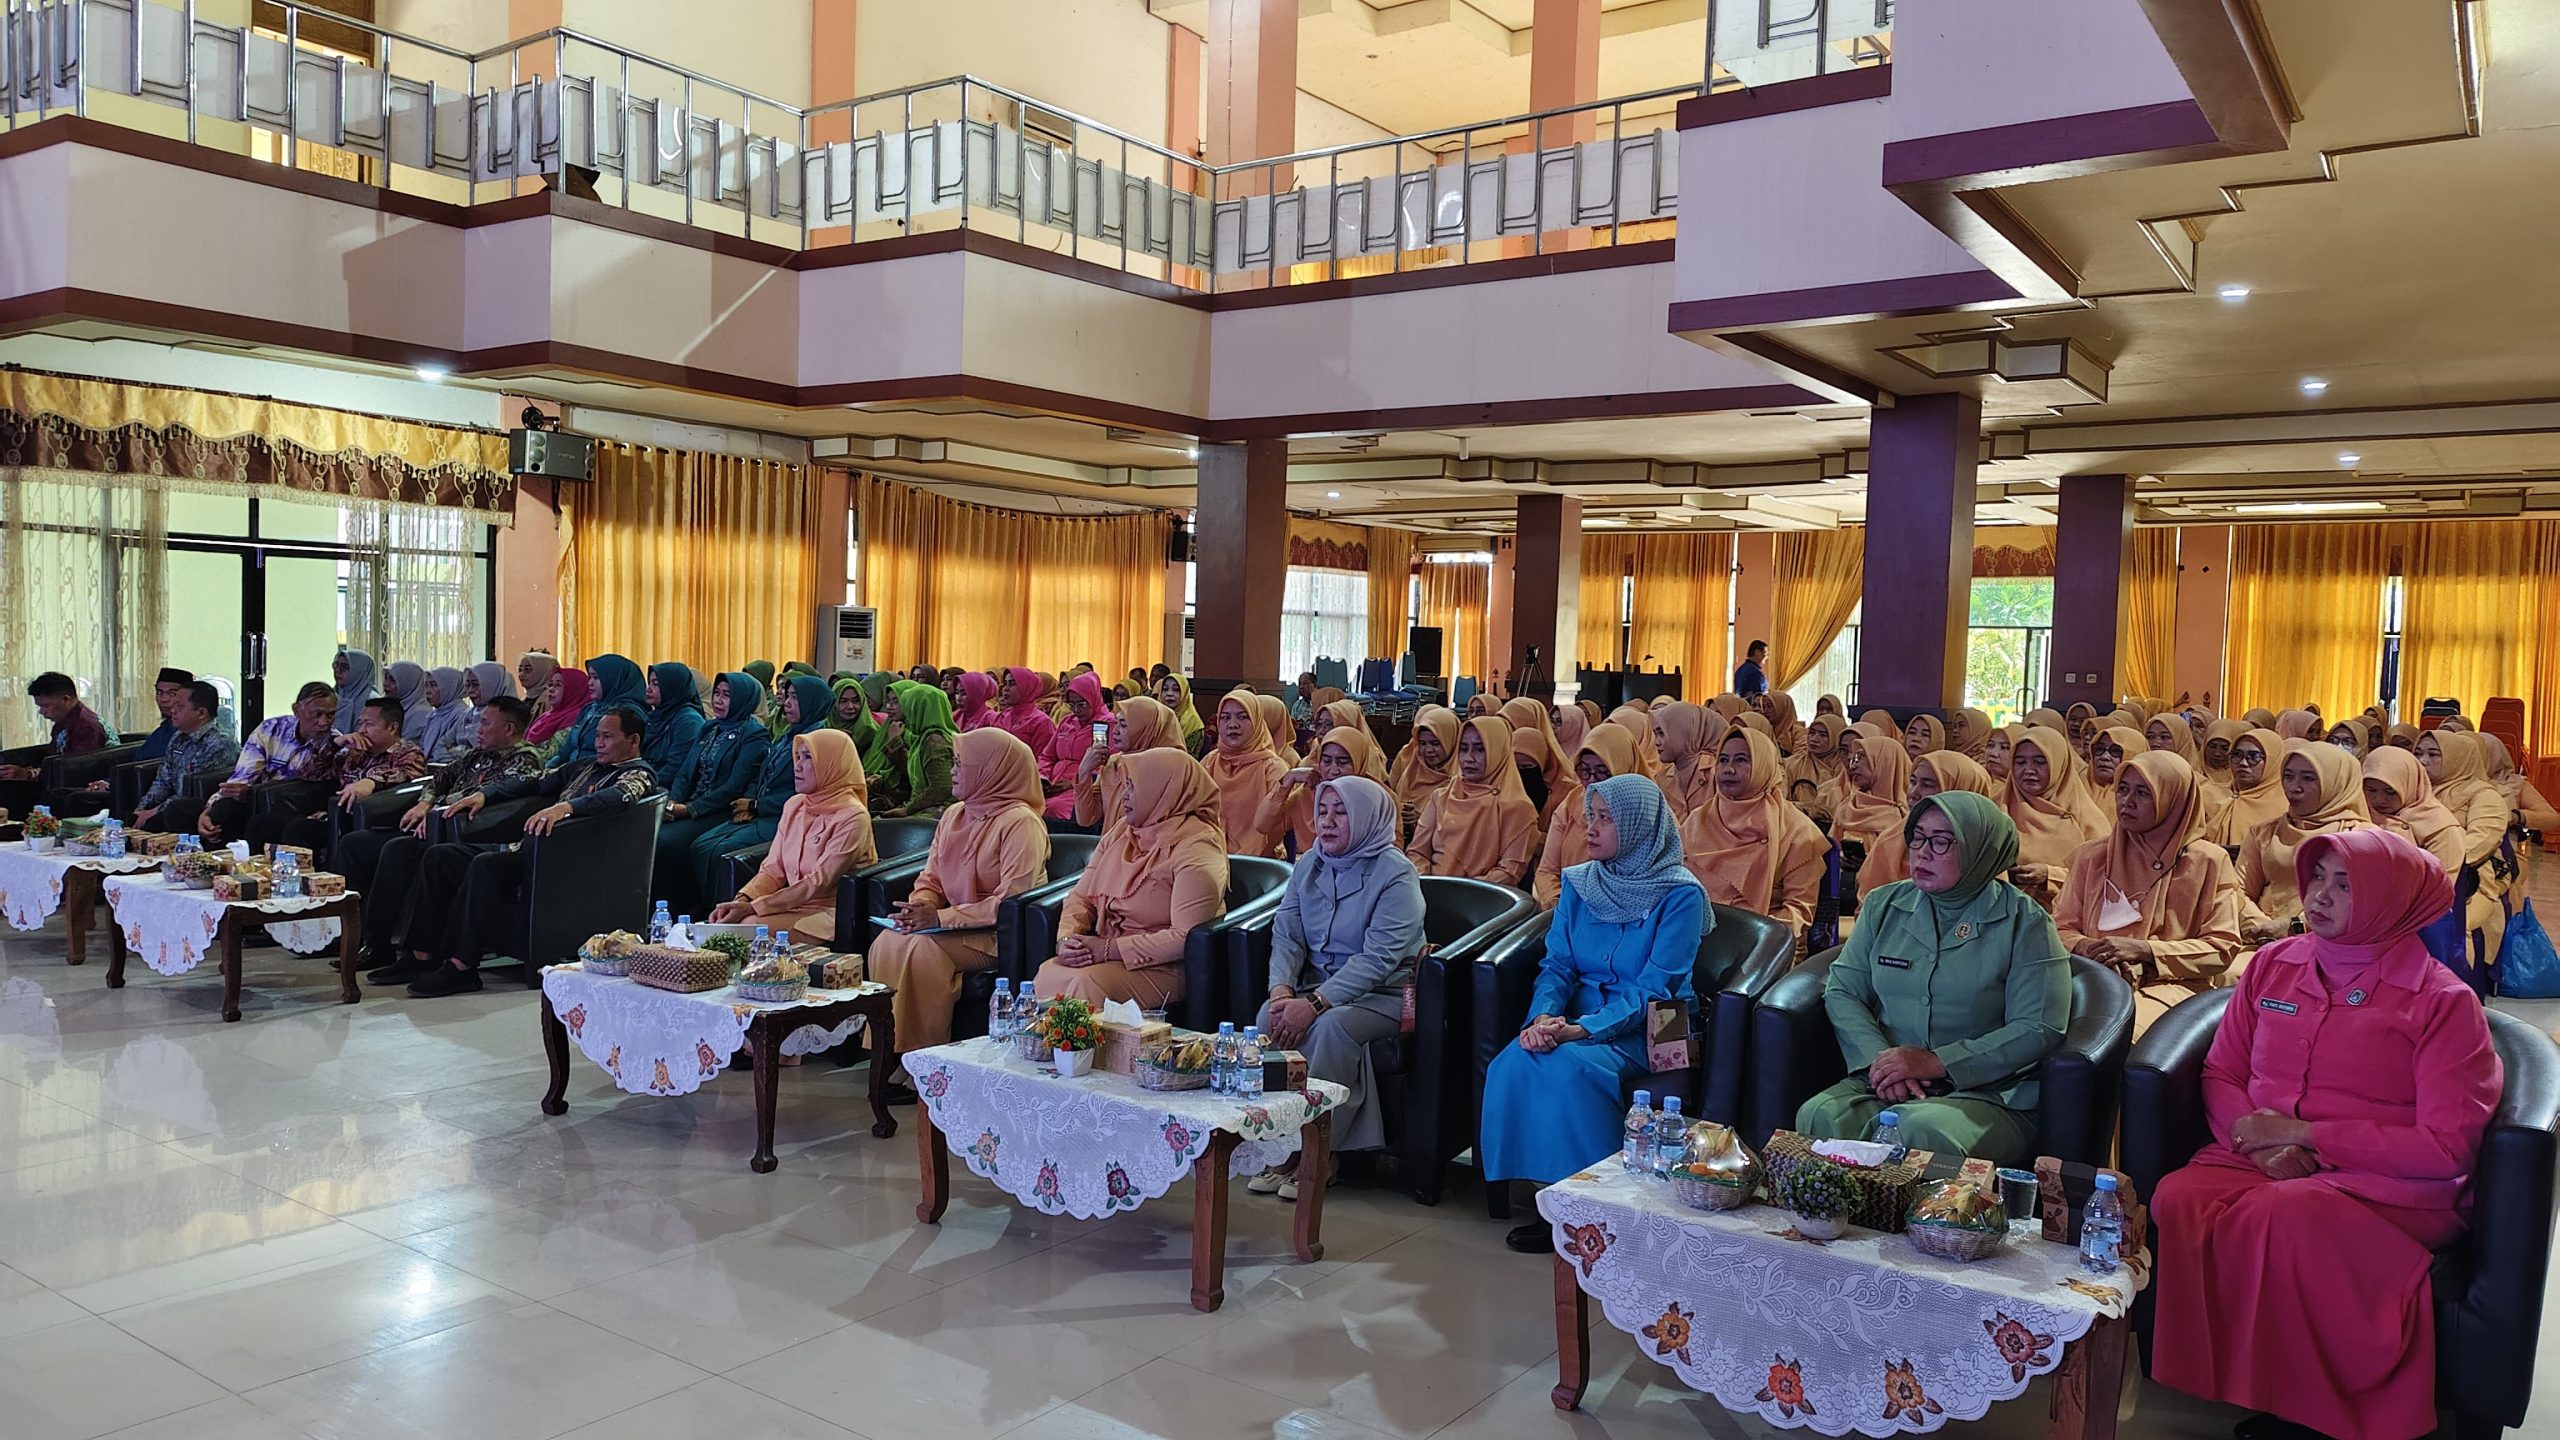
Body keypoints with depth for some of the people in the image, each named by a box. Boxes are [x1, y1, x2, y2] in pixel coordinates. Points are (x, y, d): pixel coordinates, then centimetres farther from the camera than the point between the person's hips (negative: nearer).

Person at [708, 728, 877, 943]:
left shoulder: (852, 818, -13)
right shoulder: (795, 805, 12)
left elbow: (819, 883, -17)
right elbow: (772, 870, 11)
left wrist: (754, 907, -20)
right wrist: (743, 900, -10)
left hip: (828, 915, -7)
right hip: (792, 903, 7)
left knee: (748, 927, -27)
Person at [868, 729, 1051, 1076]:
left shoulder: (1020, 822, -13)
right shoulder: (954, 815, 14)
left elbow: (1012, 901, -20)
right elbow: (930, 879, 17)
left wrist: (942, 918, -23)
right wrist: (919, 907, -8)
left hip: (998, 935, -8)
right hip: (951, 927, 8)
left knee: (922, 949, -29)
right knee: (886, 943, -17)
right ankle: (891, 1051, -13)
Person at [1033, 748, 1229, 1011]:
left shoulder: (1196, 850, -12)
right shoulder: (1122, 833, 14)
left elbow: (1186, 937, -20)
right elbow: (1081, 897, 15)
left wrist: (1109, 949, -19)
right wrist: (1066, 940, -7)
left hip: (1164, 967, -7)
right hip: (1106, 954, 7)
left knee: (1087, 985, -32)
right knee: (1048, 973, -21)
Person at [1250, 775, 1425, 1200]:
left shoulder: (1395, 873, -12)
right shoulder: (1309, 865, 9)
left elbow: (1379, 957, -21)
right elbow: (1286, 934, 3)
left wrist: (1316, 1003, -28)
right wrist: (1281, 989, -18)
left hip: (1381, 994, -5)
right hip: (1318, 985, 5)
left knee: (1331, 1025, -34)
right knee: (1270, 1017, -24)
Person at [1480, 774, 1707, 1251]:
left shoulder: (1680, 896, -9)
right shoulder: (1578, 884, 8)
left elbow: (1653, 988, -15)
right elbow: (1557, 965, 5)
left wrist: (1579, 1030, -26)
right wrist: (1542, 1017, -17)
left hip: (1643, 1031, -5)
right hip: (1576, 1019, 5)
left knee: (1569, 1065, -33)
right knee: (1514, 1062, -26)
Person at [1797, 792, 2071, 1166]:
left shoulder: (2024, 922, 1)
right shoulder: (1884, 905, 14)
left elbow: (2040, 1029, -7)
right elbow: (1841, 990, 9)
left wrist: (1935, 1062, -14)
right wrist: (1880, 1060, -11)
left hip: (1988, 1093, -3)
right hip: (1885, 1084, 3)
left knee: (1923, 1132, -37)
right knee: (1820, 1117, -29)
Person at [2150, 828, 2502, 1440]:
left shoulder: (2443, 1000, -2)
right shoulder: (2273, 965, 12)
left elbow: (2448, 1147, -7)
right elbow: (2220, 1075, 15)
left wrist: (2303, 1133, -12)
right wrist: (2262, 1143, -7)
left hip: (2384, 1186, -4)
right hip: (2258, 1161, 4)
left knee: (2287, 1215, -37)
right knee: (2177, 1199, -30)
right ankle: (2236, 1388, -16)